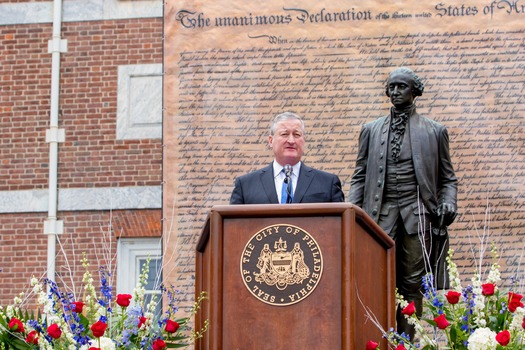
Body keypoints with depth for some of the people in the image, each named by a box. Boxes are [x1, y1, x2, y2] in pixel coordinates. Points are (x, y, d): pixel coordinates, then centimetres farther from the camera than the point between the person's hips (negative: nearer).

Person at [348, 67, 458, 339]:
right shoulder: (371, 130, 16)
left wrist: (448, 203, -7)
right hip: (381, 212, 1)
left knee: (413, 284, -2)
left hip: (418, 214, -1)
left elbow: (447, 178, 13)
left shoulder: (434, 131, 12)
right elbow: (360, 176, 15)